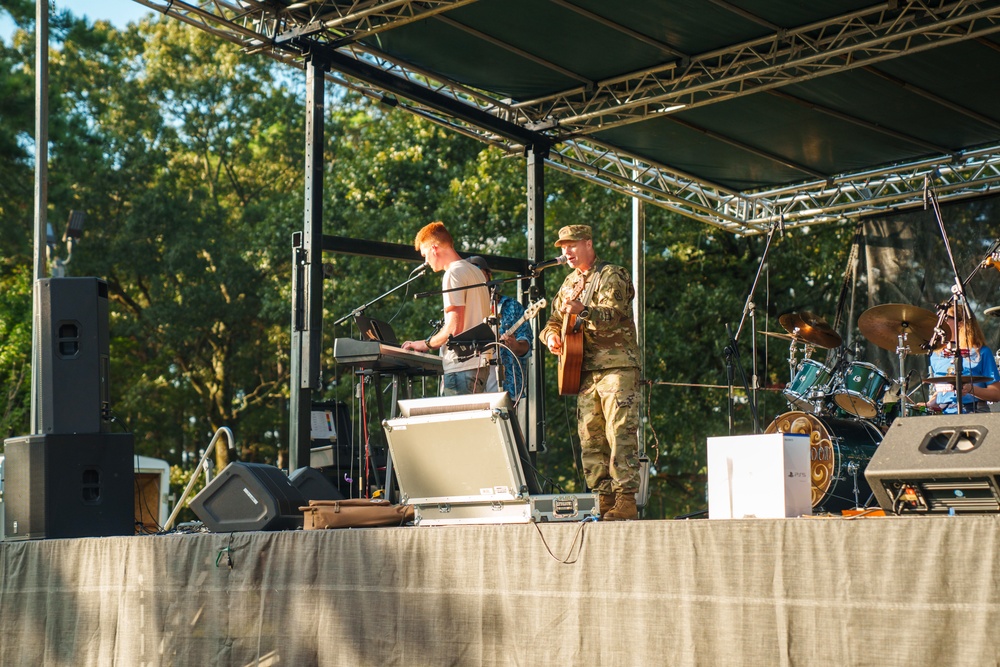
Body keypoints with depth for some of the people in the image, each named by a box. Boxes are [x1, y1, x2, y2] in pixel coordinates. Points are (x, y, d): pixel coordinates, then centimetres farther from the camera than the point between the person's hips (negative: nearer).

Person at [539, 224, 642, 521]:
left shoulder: (612, 276, -3)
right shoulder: (570, 283, 20)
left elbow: (612, 315, -18)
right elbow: (555, 320, 24)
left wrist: (583, 311, -35)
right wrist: (552, 335, 1)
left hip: (617, 366, -7)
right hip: (585, 370, 7)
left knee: (620, 434, -12)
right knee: (590, 438, 3)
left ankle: (626, 499, -14)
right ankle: (604, 499, 6)